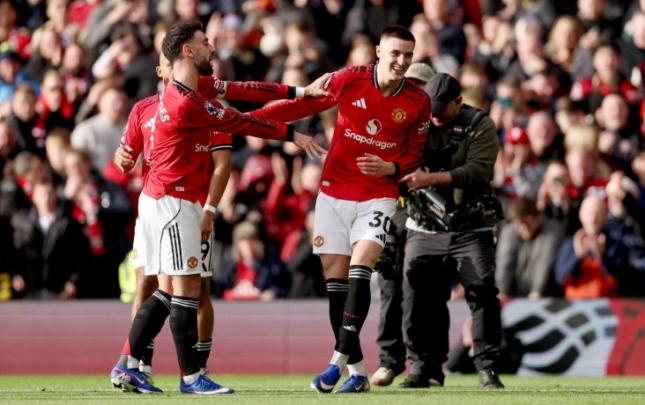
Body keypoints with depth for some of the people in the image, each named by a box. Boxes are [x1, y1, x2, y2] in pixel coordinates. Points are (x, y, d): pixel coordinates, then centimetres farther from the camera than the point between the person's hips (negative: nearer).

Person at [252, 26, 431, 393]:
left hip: (378, 196, -1)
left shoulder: (418, 102, -4)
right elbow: (305, 104, 1)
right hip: (334, 193, 1)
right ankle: (357, 371, 7)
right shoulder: (350, 81, -6)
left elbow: (415, 155, 7)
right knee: (335, 278, 1)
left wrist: (391, 168, -15)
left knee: (359, 270, -20)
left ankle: (339, 360, -21)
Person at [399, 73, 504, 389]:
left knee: (483, 292, -9)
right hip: (425, 229, 3)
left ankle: (487, 367, -2)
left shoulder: (480, 126, -5)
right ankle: (424, 366, 10)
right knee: (420, 295, 0)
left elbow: (477, 172, -18)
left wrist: (431, 179, -28)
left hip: (471, 229, -3)